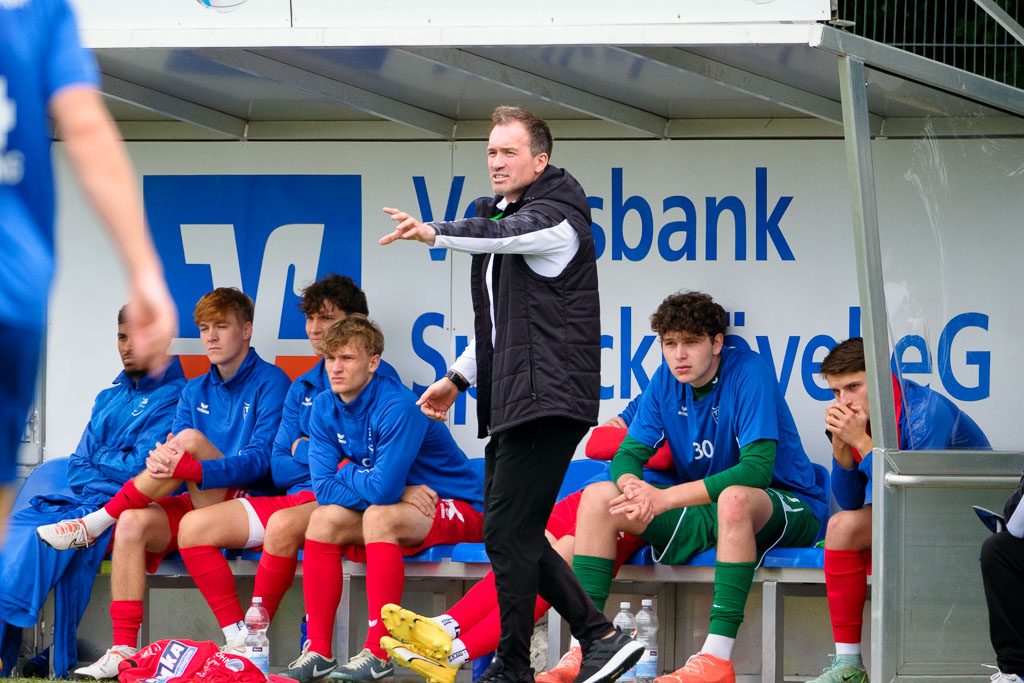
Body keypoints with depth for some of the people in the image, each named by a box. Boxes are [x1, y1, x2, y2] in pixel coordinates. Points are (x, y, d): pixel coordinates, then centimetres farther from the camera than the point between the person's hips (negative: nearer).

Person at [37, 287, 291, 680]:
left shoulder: (270, 382, -1)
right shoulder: (195, 393, 20)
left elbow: (261, 459, -13)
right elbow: (171, 455, 12)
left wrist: (191, 470, -27)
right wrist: (158, 462, -16)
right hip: (197, 504, 6)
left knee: (190, 438, -27)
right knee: (133, 523, -25)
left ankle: (98, 522, -19)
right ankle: (124, 650, -29)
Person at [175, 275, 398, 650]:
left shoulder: (379, 378, -3)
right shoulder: (303, 388, 19)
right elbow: (279, 470, 13)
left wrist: (303, 449, -2)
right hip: (296, 496, 8)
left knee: (283, 524, -38)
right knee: (193, 526, -8)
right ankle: (236, 638, -14)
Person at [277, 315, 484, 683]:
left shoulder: (398, 408, -26)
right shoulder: (324, 408, -3)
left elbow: (383, 490, -32)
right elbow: (325, 487, -10)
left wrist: (347, 472, -11)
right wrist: (396, 492, -20)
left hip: (459, 509, -7)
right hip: (401, 504, 7)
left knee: (379, 515, -33)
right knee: (324, 518, -14)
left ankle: (378, 653, -33)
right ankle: (318, 651, -15)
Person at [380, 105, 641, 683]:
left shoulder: (556, 219, -9)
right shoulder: (501, 214, 21)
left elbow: (506, 236, -32)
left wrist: (435, 233, -46)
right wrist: (459, 378, 27)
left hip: (549, 396, -10)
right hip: (510, 401, 10)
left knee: (508, 532, -11)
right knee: (514, 533, 10)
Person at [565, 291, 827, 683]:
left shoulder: (749, 374, -19)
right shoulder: (666, 381, 1)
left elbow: (757, 469, -29)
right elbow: (629, 453, 2)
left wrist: (666, 498, -32)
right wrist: (632, 486, -25)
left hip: (788, 508, -7)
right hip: (706, 511, 7)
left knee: (734, 498, -42)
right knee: (598, 497, -7)